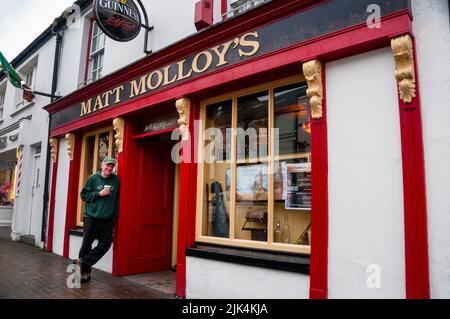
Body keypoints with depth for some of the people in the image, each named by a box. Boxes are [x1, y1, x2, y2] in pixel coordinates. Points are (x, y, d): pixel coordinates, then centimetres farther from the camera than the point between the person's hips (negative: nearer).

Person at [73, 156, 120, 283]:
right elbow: (84, 195, 0)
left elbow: (117, 199, 8)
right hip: (92, 217, -2)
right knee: (86, 244, 5)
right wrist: (99, 194, -12)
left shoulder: (116, 180, 3)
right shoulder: (93, 179, -2)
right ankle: (85, 272, 18)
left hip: (108, 219, 2)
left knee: (106, 244, -2)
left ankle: (83, 262, 11)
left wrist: (115, 215, 6)